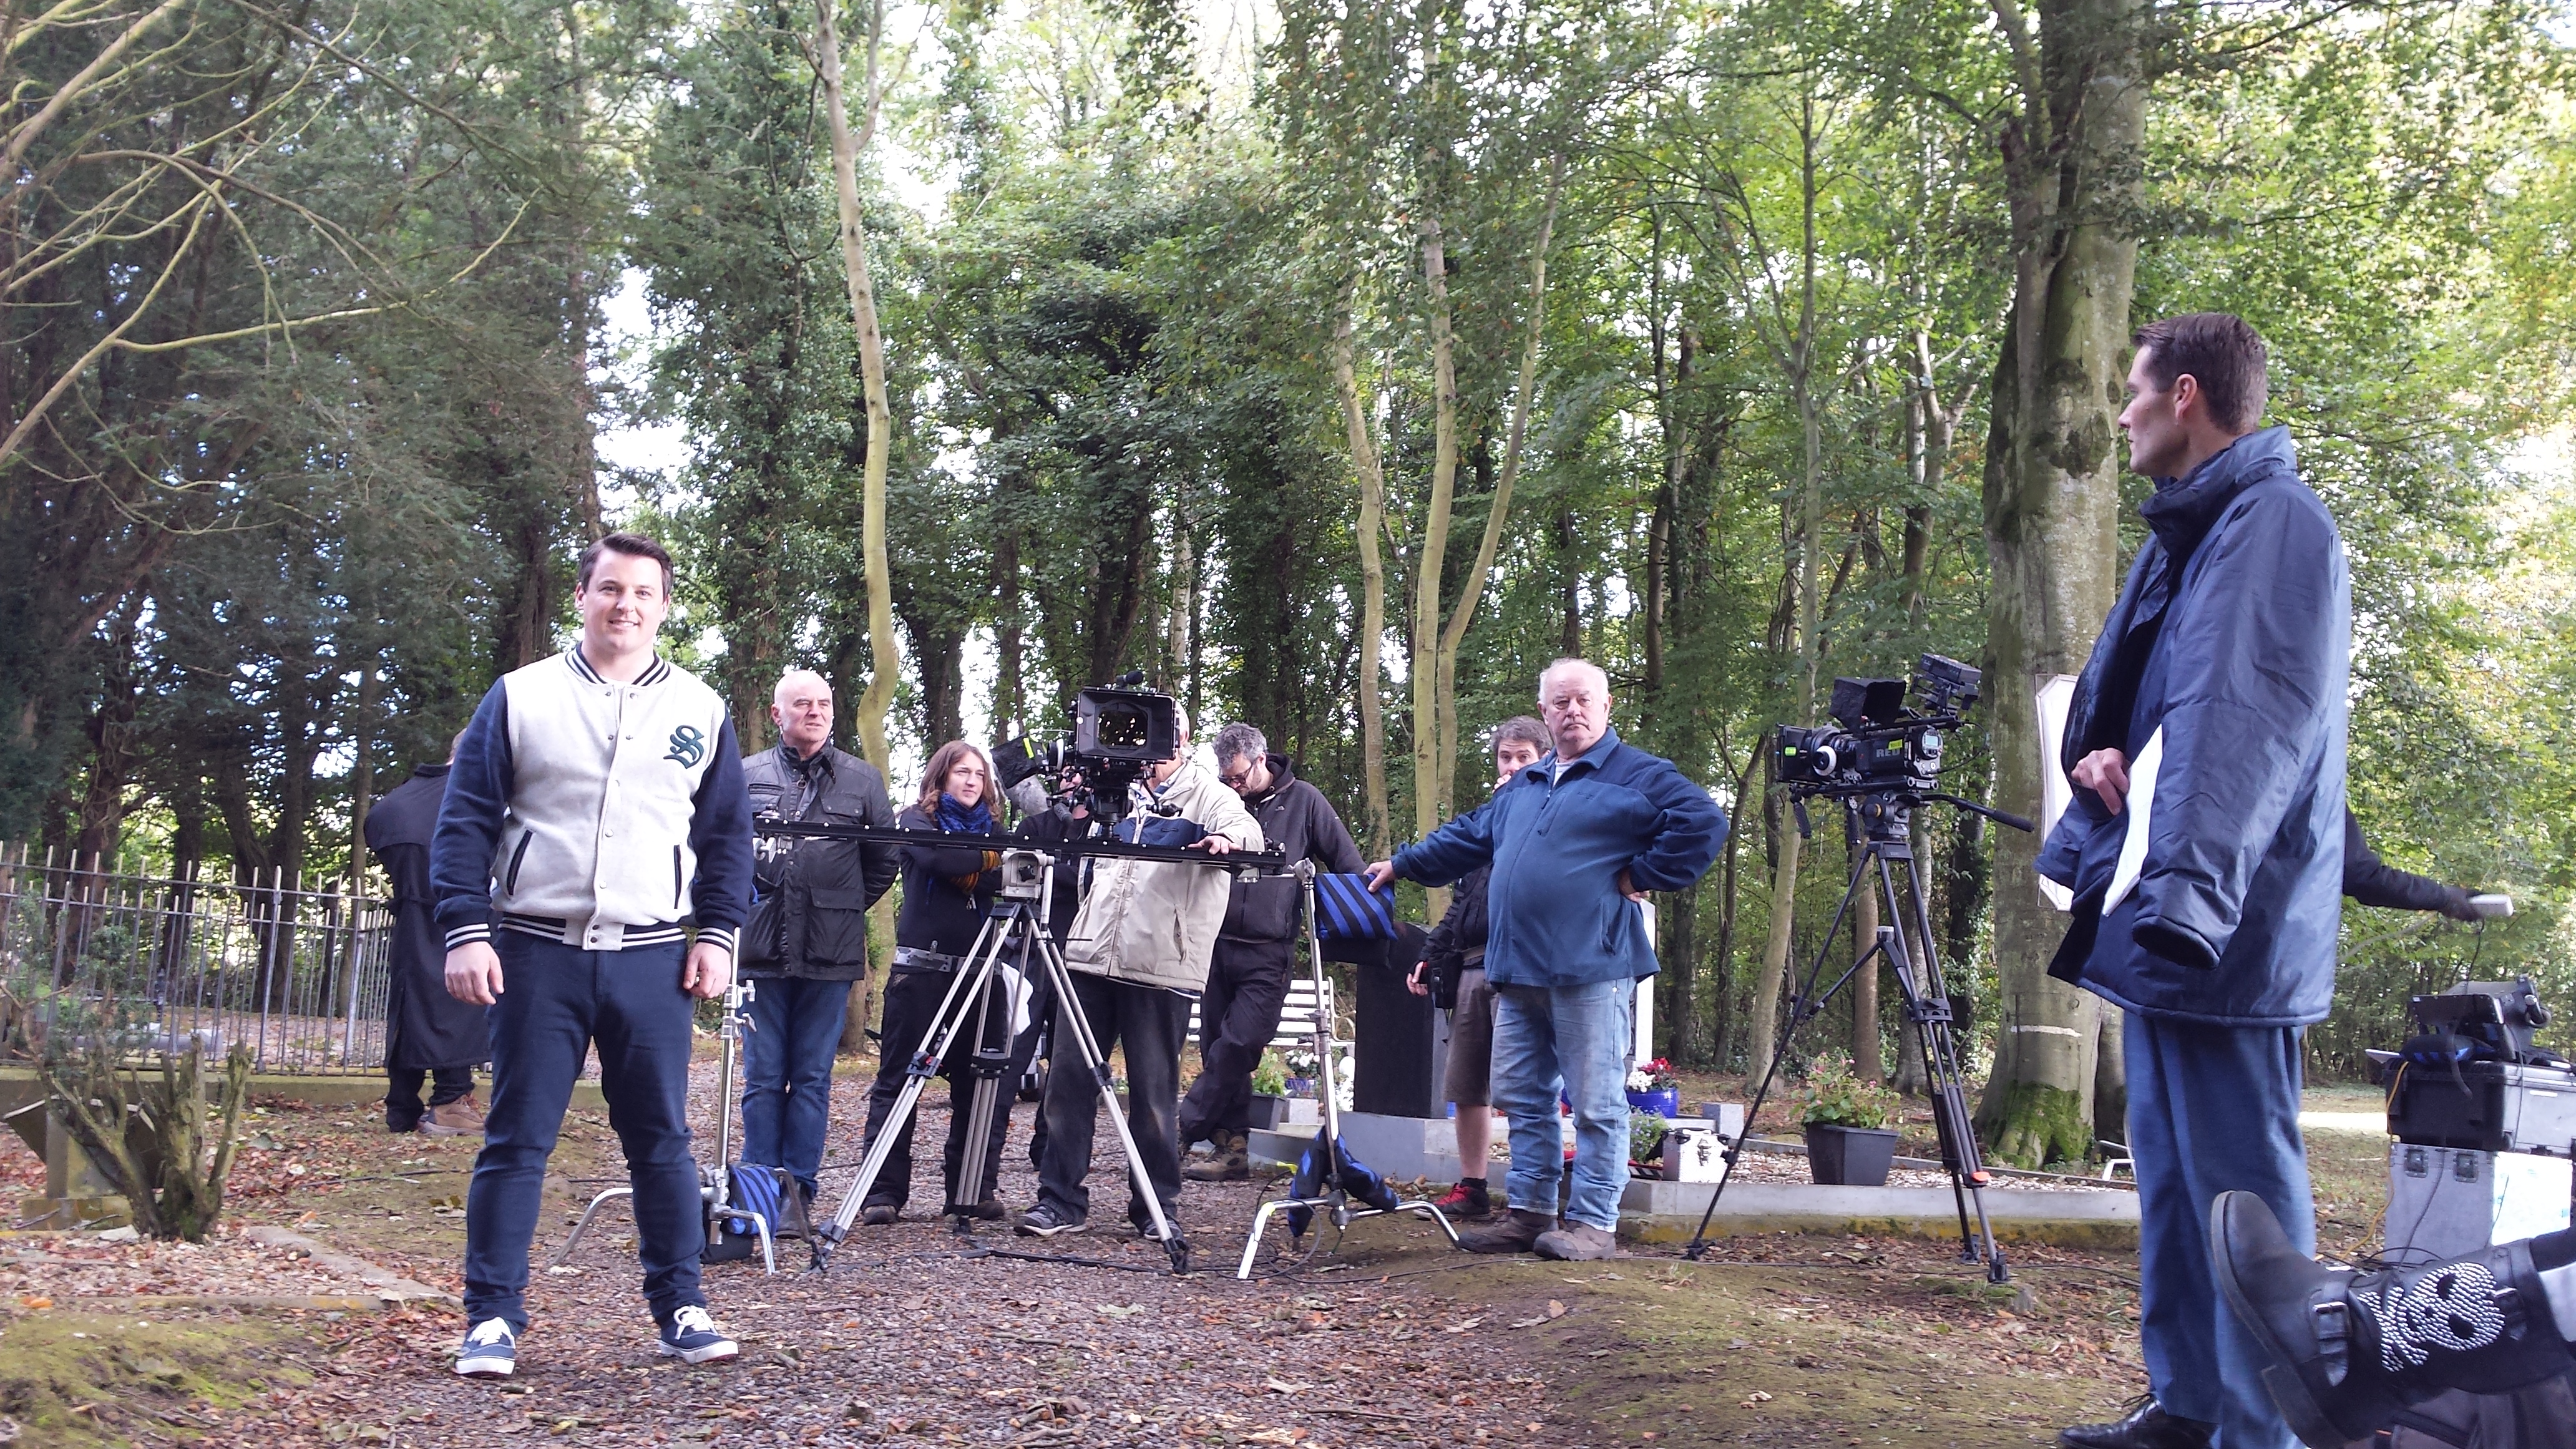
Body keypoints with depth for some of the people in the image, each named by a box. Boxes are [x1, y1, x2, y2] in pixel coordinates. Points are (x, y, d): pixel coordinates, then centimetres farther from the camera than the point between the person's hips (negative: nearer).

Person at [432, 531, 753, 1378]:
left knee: (661, 1139, 5)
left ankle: (680, 1309, 14)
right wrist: (466, 932, -6)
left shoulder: (700, 710, 10)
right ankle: (492, 1318, 10)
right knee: (517, 1141, 2)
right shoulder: (521, 698, 5)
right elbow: (465, 820, 3)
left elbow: (728, 834, 13)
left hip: (653, 959, 1)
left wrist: (717, 935, 3)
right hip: (538, 952, -1)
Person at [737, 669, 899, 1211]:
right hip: (761, 947, 0)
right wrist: (739, 900, 5)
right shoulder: (746, 775, 7)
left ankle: (799, 1190, 10)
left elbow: (885, 860, 14)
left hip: (830, 952, 0)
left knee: (813, 1078, 4)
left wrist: (846, 908, 10)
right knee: (763, 1077, 3)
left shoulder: (862, 779, 9)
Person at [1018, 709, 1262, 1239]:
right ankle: (1060, 1199, 9)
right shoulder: (1117, 793, 19)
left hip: (1159, 969, -5)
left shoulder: (1206, 793, 4)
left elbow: (1246, 827, -14)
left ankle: (1157, 1205, 13)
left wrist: (1226, 839, -38)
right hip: (1090, 956, 5)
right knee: (1069, 1079, 2)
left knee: (1154, 1090, 1)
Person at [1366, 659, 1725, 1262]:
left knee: (1596, 1103, -2)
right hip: (1519, 969, 7)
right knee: (1524, 1100, 12)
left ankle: (1594, 1224, 5)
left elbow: (1704, 824, -13)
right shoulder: (1523, 786, 20)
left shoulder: (1638, 776, -2)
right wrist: (1401, 865, 34)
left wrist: (1643, 875, -12)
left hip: (1591, 969, -7)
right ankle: (1530, 1213, 21)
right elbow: (1467, 835, 32)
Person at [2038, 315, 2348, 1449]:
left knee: (2241, 1188, -6)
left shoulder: (2274, 524, -12)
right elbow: (2131, 707, 23)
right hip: (2159, 918, 10)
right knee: (2171, 1176, 15)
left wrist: (2187, 890, -32)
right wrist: (2101, 759, 0)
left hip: (2224, 934, -10)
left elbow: (2242, 725, -24)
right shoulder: (2187, 534, 18)